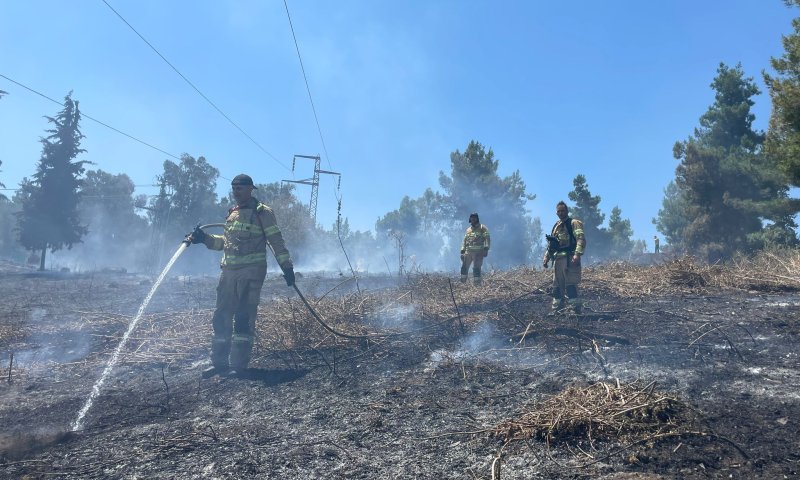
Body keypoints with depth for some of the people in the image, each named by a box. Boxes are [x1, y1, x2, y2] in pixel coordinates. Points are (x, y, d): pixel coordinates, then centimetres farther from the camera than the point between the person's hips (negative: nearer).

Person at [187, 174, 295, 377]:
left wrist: (287, 267, -11)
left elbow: (276, 241, -6)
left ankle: (238, 365, 2)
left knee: (244, 319, -5)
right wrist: (204, 238, 12)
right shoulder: (232, 213, 18)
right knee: (221, 317, 8)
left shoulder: (262, 212, -3)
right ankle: (219, 362, 18)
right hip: (229, 271, 7)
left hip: (251, 271, -7)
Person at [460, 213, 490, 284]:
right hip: (468, 252, 6)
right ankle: (462, 283, 11)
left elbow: (487, 238, -8)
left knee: (476, 268, -10)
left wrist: (486, 249, -21)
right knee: (464, 267, 3)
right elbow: (464, 241, 22)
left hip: (478, 252, -5)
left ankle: (477, 284, -5)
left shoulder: (482, 228, 2)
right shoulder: (468, 229, 20)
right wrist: (462, 251, 14)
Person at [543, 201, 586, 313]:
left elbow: (581, 239, -14)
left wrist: (577, 254, -27)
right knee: (557, 285, 9)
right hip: (557, 259, 8)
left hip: (569, 258, -7)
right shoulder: (556, 226, 22)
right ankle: (557, 308, 15)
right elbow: (550, 244, 26)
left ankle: (576, 307, -9)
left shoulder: (573, 223, -1)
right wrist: (546, 257, 18)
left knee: (570, 284, -12)